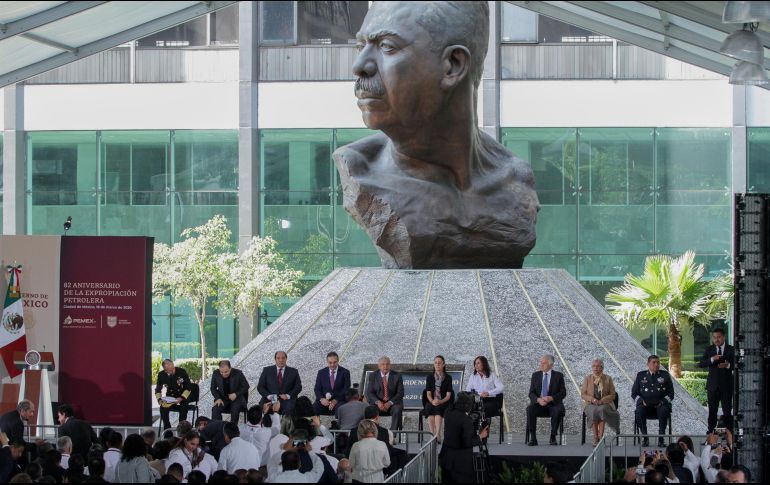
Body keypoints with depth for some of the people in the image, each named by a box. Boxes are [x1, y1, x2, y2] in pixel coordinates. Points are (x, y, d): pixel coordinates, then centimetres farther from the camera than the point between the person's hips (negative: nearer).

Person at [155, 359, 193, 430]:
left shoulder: (181, 372, -17)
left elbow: (189, 387, -13)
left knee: (183, 408, -32)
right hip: (170, 397, 2)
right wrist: (159, 399, -20)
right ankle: (167, 429, -13)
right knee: (163, 407, -26)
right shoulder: (161, 375, -9)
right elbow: (158, 389, 0)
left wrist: (181, 398, -27)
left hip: (183, 396, -2)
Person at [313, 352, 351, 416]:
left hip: (339, 401, -2)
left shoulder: (345, 372, 5)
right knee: (314, 407, -29)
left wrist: (336, 400, -17)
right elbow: (317, 389, 9)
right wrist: (321, 399, -13)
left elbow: (346, 389, -2)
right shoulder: (321, 372, 12)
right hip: (324, 400, 2)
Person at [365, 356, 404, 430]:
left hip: (392, 404, -1)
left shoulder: (397, 376, 3)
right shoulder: (373, 376, 7)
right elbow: (369, 393, 1)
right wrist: (377, 402, -19)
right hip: (378, 403, 1)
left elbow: (400, 393, -3)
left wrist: (390, 403, -19)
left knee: (397, 410, -34)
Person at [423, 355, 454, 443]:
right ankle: (433, 435, -41)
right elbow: (428, 394, 5)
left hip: (444, 402, -1)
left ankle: (437, 435, -46)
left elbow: (448, 395, 0)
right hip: (431, 402, 1)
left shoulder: (448, 378, 7)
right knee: (430, 409, -34)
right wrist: (432, 401, -17)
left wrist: (440, 401, -20)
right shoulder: (430, 377, 13)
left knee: (438, 409, -36)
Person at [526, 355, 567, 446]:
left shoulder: (558, 376, 6)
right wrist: (538, 399, -17)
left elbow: (563, 393, 0)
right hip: (538, 403, 1)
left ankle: (553, 437, -19)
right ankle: (533, 438, -29)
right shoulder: (536, 375, 12)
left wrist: (551, 398, -18)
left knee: (558, 410, -35)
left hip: (553, 404, -1)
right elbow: (531, 393, 6)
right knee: (530, 409, -31)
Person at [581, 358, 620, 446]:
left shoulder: (608, 379, 7)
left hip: (605, 404, -1)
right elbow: (583, 394, 8)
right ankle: (595, 438, -35)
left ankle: (600, 436, -42)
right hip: (590, 404, 1)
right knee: (593, 411, -35)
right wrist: (592, 399, -12)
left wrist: (601, 401, -12)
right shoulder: (587, 378, 10)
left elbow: (612, 395, 5)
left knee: (602, 410, -37)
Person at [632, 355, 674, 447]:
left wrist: (662, 402, -8)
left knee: (664, 411, -35)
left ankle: (661, 438, -29)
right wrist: (641, 401, -7)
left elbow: (671, 393, 10)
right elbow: (634, 393, 12)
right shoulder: (641, 375, 14)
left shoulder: (665, 375, 13)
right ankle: (645, 437, -23)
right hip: (645, 405, 0)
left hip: (660, 405, 0)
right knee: (639, 411, -33)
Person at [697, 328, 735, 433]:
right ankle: (711, 431, 10)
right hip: (713, 385, 2)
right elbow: (700, 364, -2)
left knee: (727, 411, -1)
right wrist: (712, 359, -18)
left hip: (726, 385, -2)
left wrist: (728, 365, -18)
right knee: (712, 411, 5)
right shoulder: (709, 349, 8)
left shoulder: (731, 349, 3)